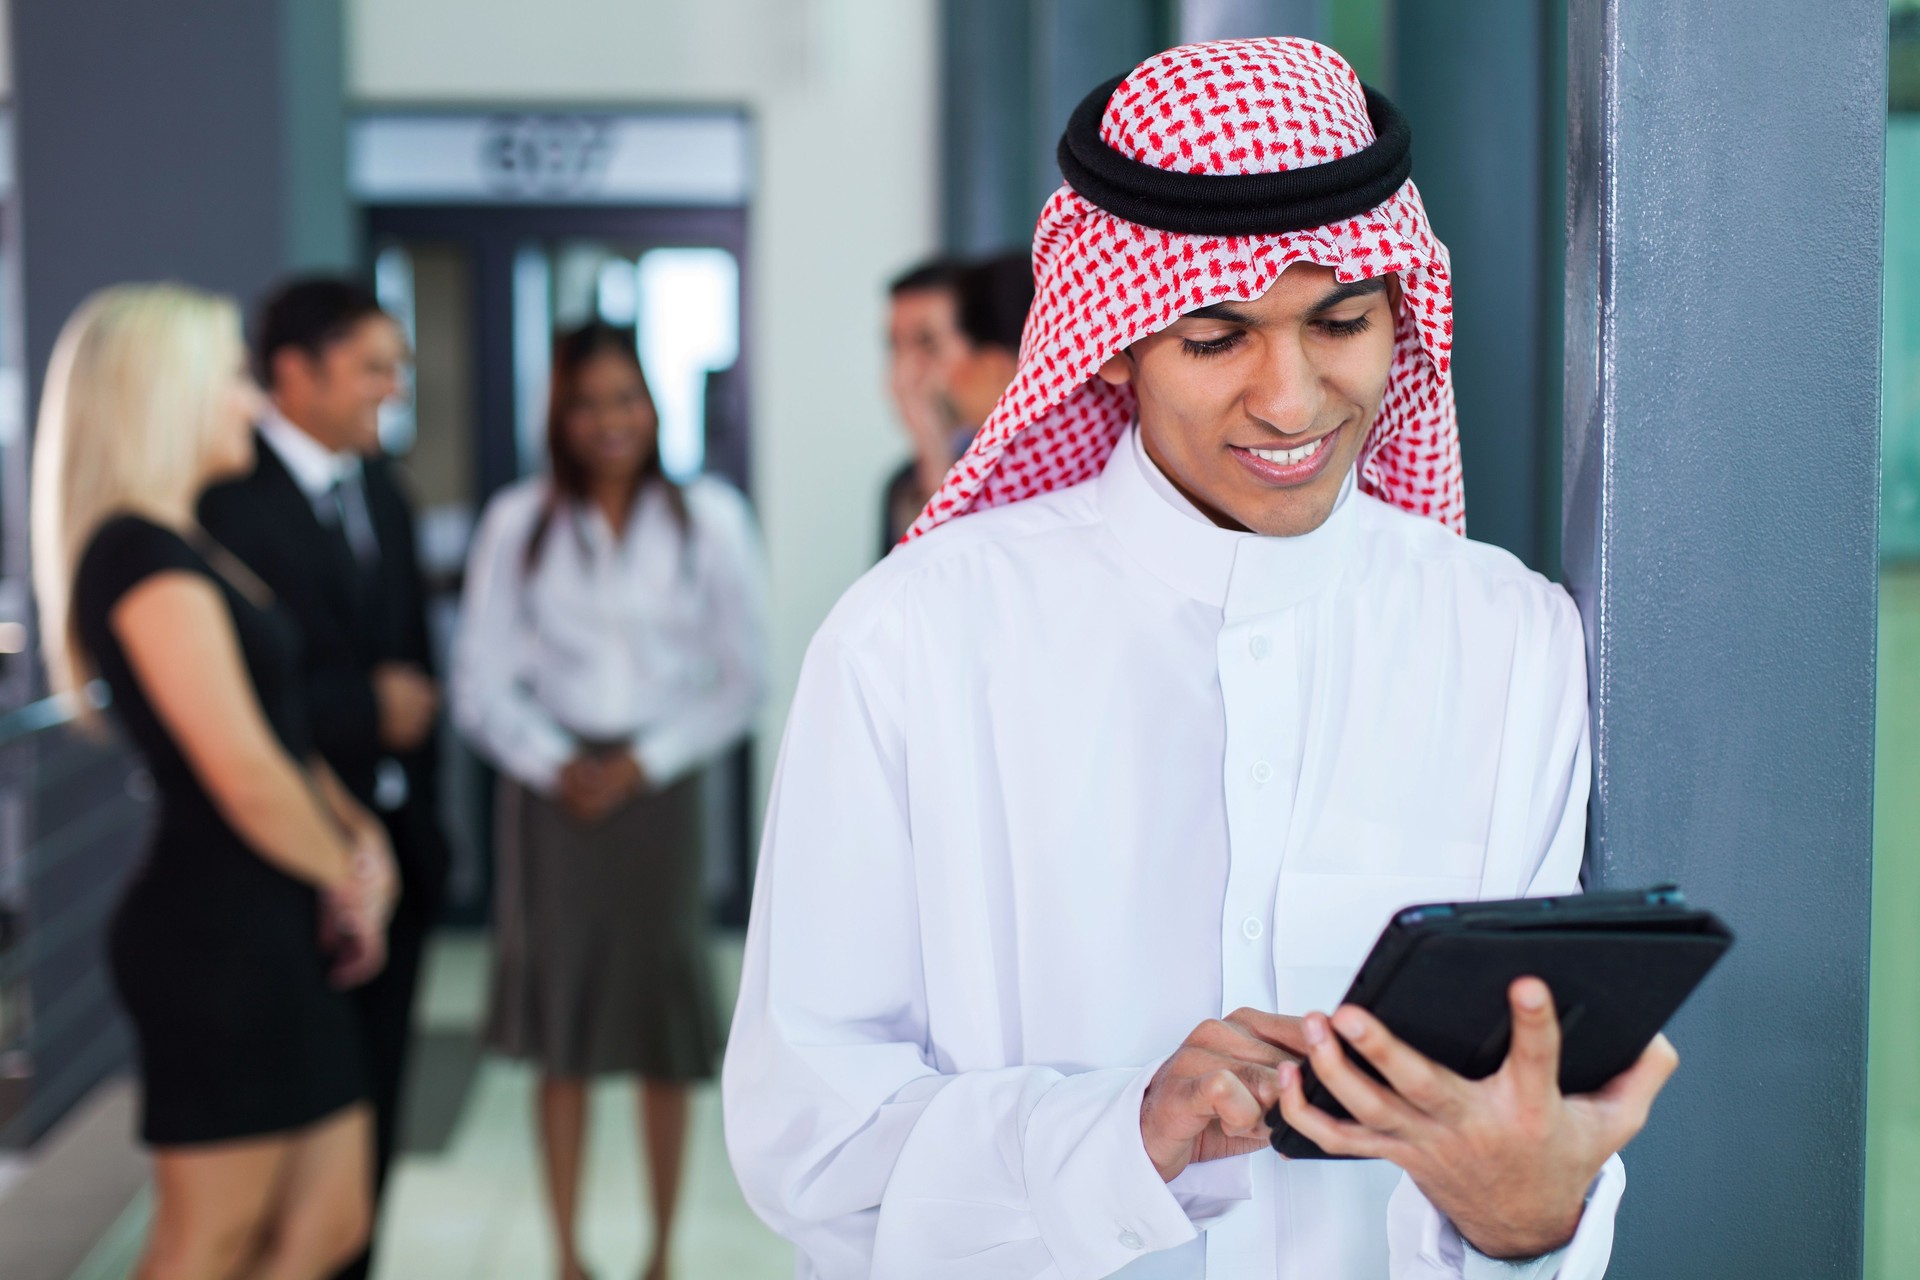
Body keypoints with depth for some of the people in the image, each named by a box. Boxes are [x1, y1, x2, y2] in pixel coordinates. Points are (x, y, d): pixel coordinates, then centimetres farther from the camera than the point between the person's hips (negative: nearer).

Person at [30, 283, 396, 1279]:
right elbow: (245, 774, -21)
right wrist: (346, 878, -5)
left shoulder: (181, 548, 16)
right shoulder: (144, 554, -16)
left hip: (272, 935, 10)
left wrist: (357, 832, 4)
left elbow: (281, 738, 21)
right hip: (218, 933, -10)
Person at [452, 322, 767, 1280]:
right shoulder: (518, 522, 3)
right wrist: (553, 766, -9)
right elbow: (481, 680, 3)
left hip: (659, 785, 0)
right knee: (560, 1029, 3)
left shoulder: (710, 517, 1)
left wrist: (645, 763, -8)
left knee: (665, 1034, 3)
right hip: (552, 793, 0)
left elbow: (741, 679, 1)